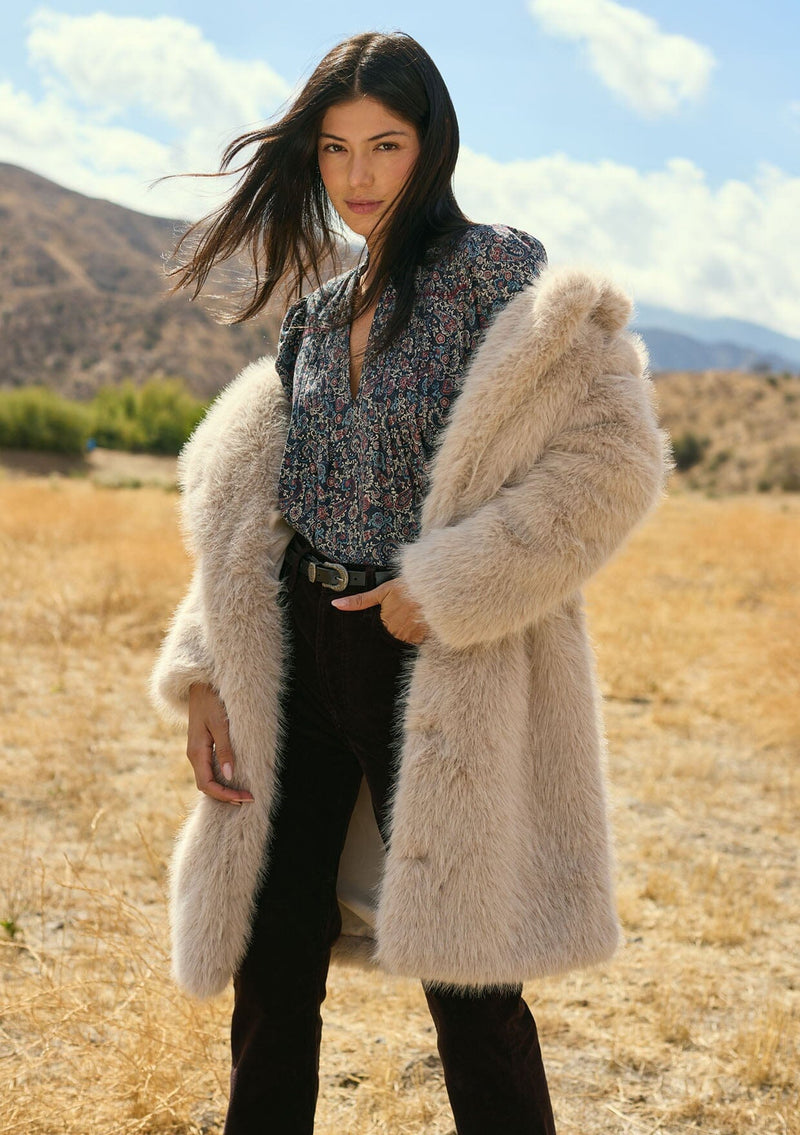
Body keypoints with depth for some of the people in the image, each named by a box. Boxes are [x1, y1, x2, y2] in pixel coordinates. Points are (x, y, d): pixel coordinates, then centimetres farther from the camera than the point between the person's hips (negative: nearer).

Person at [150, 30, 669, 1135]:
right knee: (271, 980, 12)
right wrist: (206, 678, 5)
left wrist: (448, 588, -18)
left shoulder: (497, 273, -6)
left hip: (434, 666, -5)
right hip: (298, 660, 6)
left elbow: (611, 456, -15)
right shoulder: (315, 314, 12)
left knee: (468, 988, 4)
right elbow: (251, 506, 14)